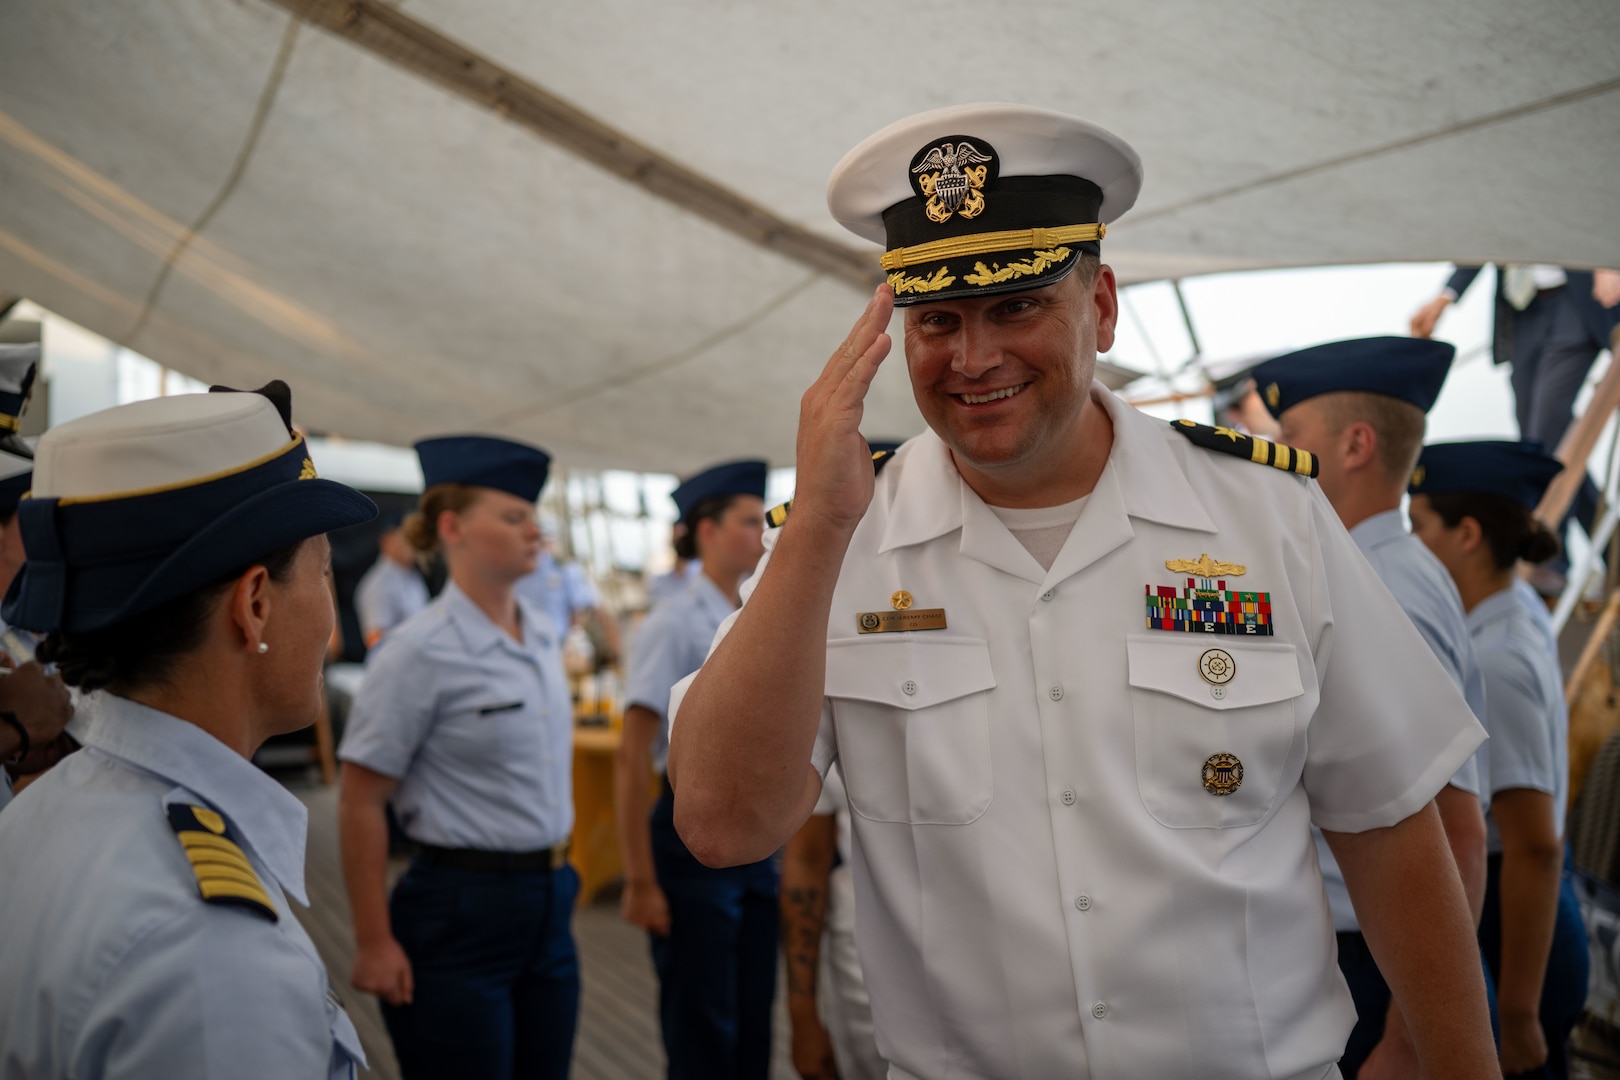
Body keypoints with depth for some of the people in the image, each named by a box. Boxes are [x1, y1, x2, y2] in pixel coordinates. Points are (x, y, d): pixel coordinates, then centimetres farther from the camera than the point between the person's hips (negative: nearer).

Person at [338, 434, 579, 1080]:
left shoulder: (542, 635, 7)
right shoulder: (419, 653, -14)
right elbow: (360, 805, -13)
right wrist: (374, 944, -13)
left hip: (550, 907, 7)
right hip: (461, 912, -7)